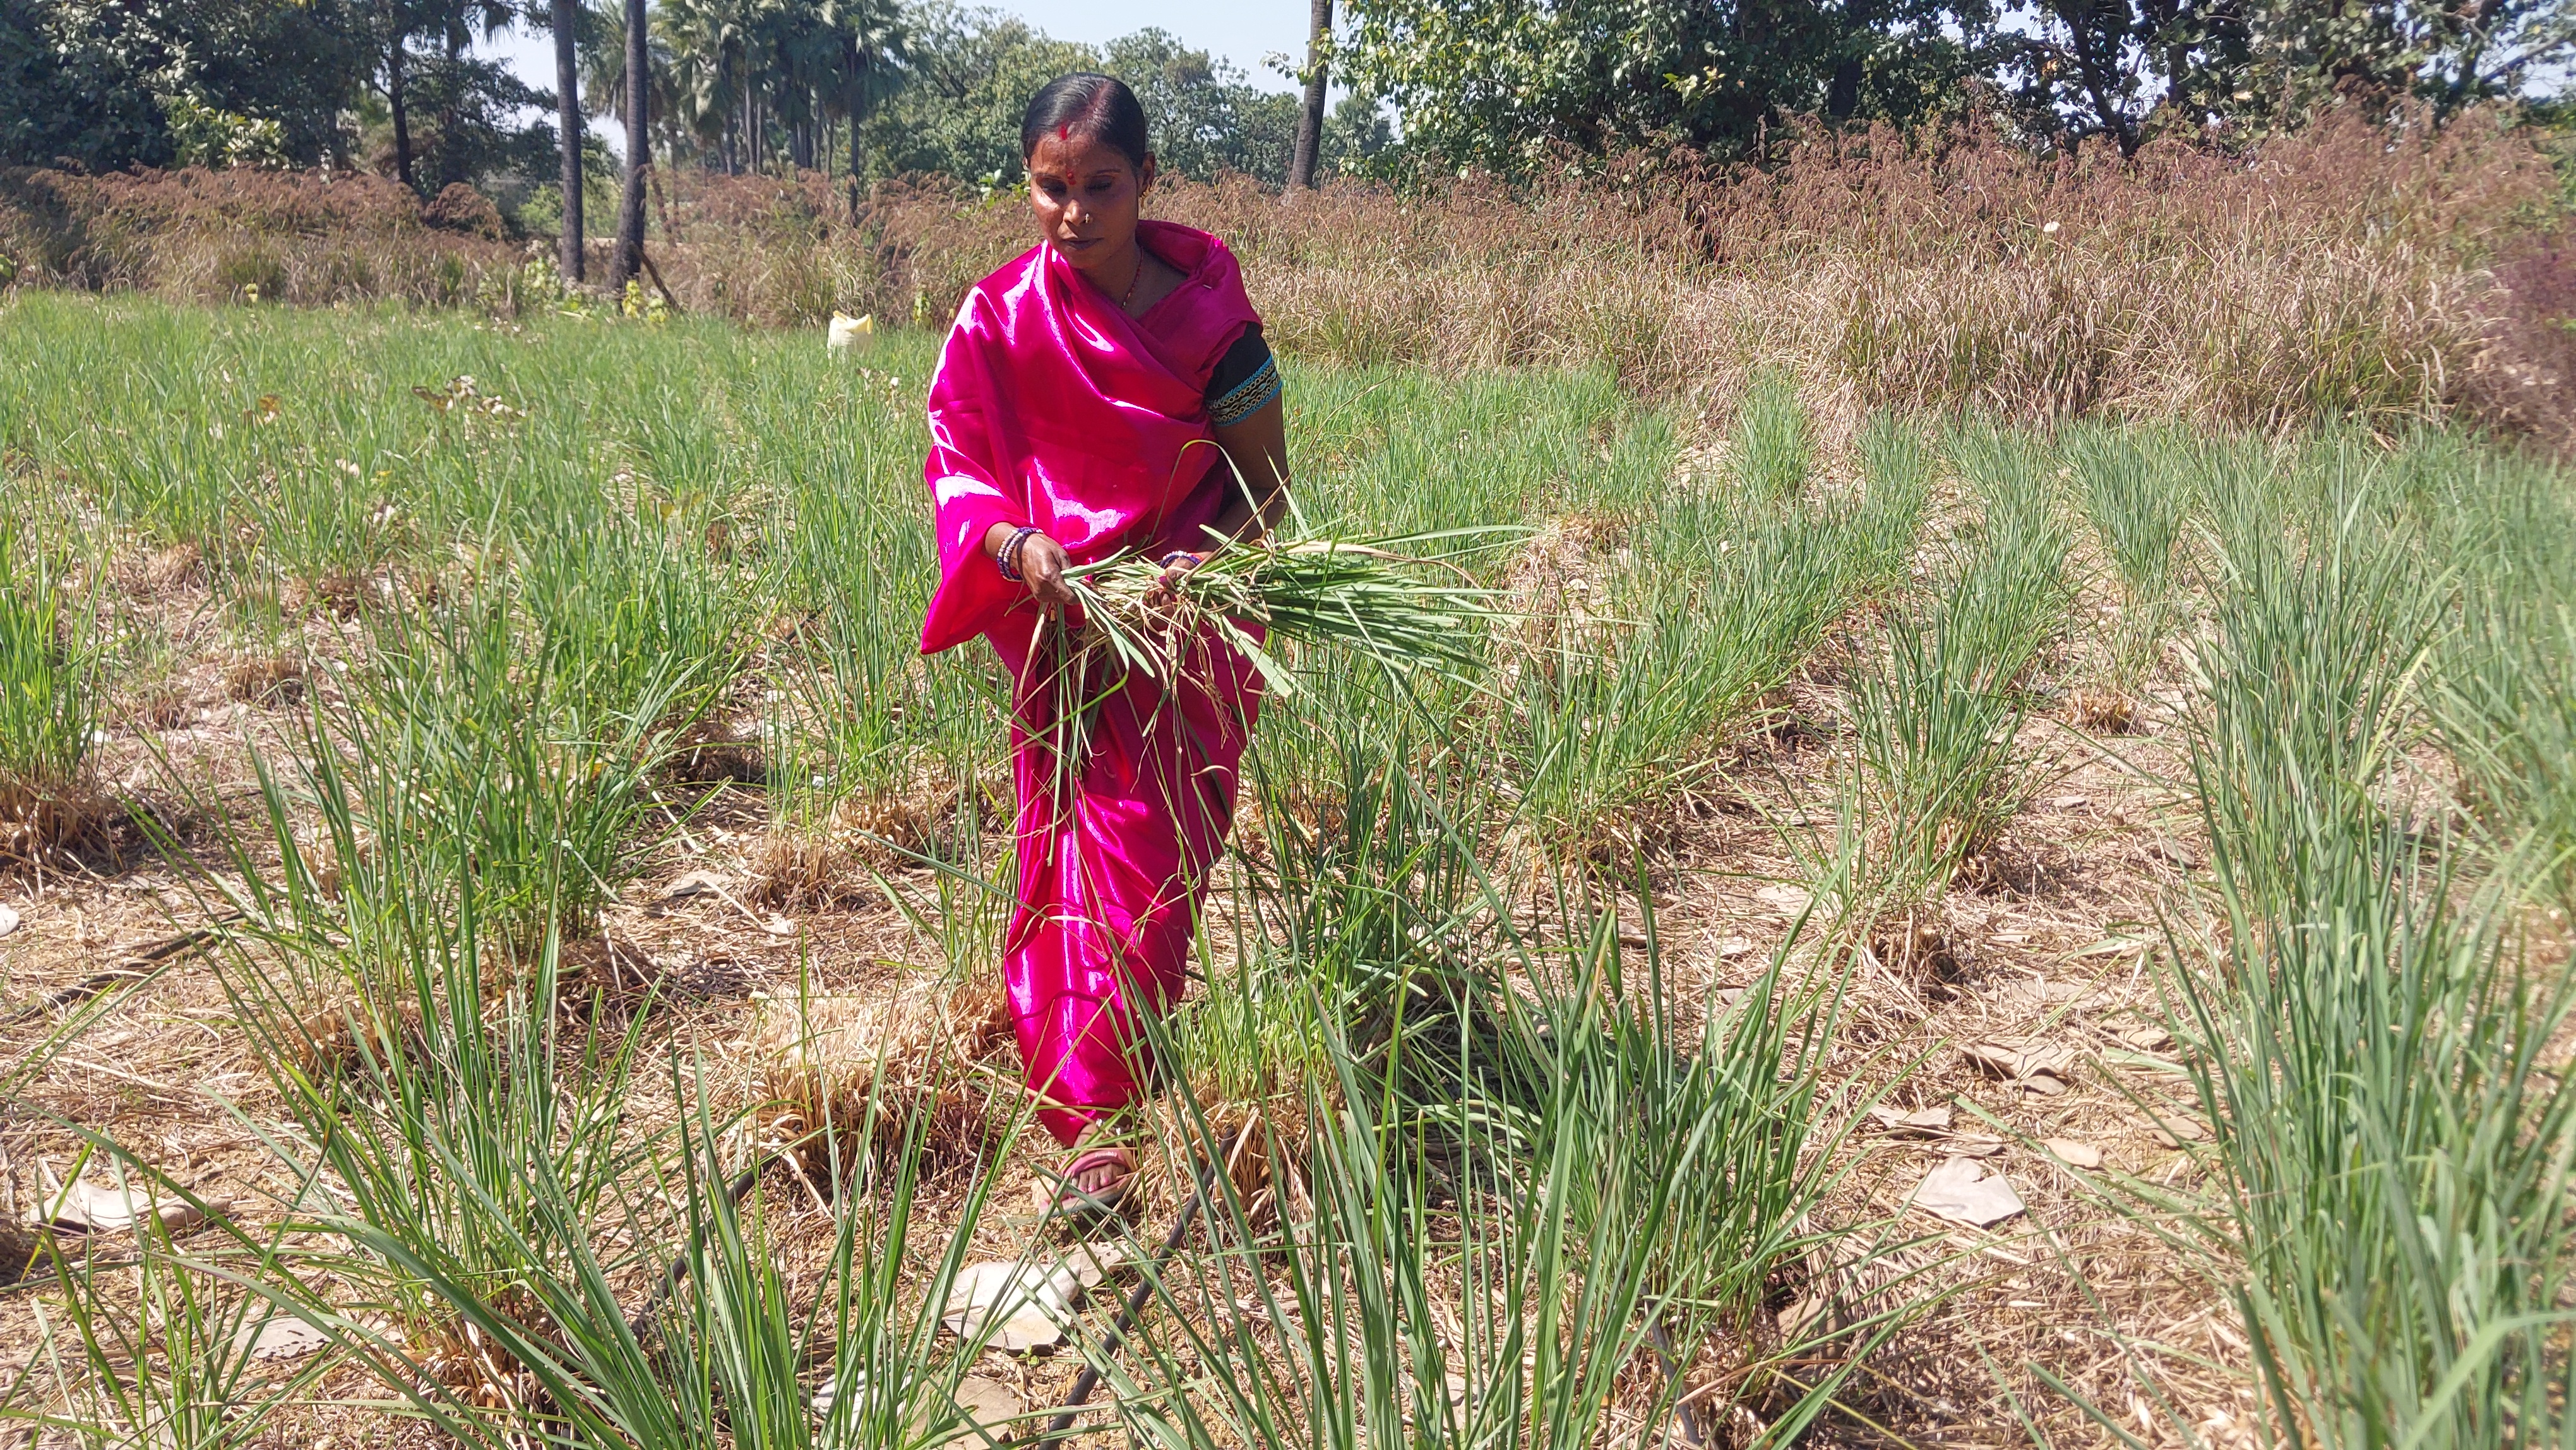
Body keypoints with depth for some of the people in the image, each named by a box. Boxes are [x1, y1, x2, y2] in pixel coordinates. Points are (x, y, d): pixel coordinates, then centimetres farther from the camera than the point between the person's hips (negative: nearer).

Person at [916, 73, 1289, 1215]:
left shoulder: (1210, 313, -7)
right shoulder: (1000, 321, -4)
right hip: (1063, 637, 0)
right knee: (1087, 856, -1)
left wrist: (1203, 565, -22)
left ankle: (1100, 1097, 17)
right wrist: (1018, 545, -23)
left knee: (1161, 866, 4)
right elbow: (957, 472, -2)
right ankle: (1089, 1127, 6)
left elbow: (1266, 487, -3)